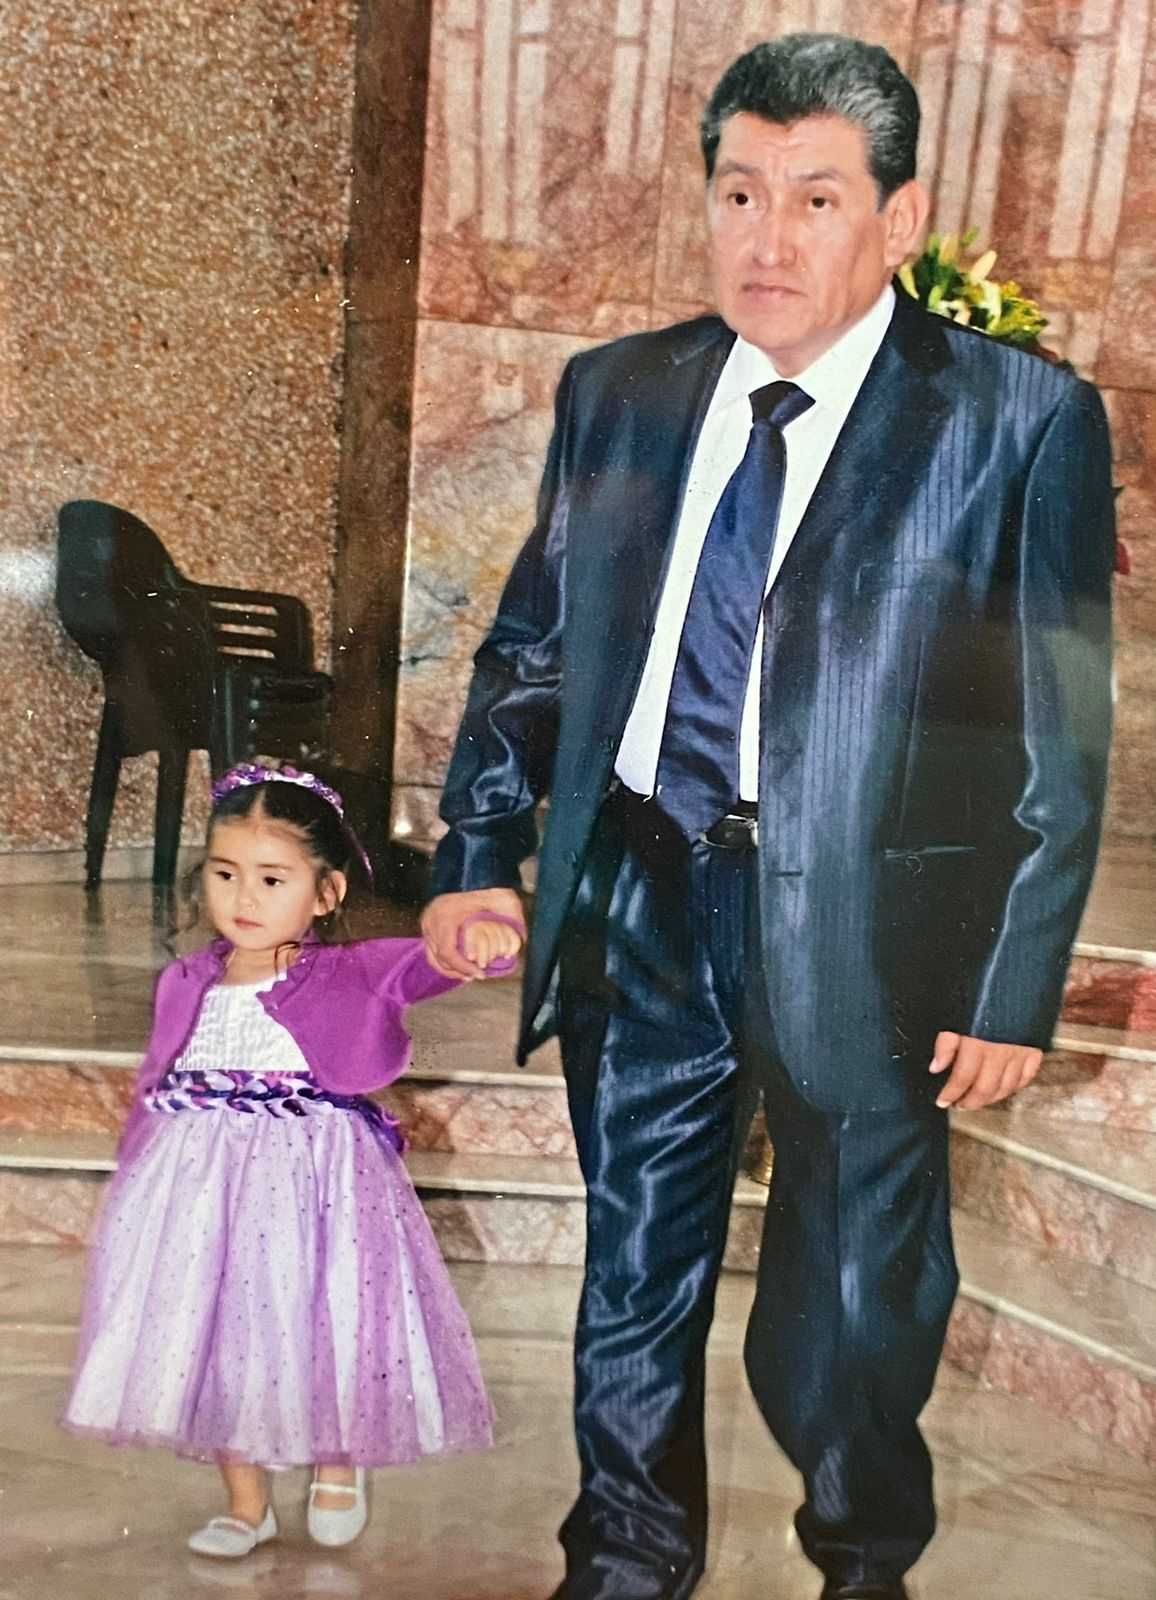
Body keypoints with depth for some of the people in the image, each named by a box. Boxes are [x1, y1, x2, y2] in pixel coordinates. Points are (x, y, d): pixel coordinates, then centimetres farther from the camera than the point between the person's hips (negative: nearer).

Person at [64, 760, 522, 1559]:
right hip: (199, 1190, 4)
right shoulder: (186, 984, 2)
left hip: (318, 1189, -3)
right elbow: (154, 1092, 11)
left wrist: (483, 934, -48)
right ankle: (246, 1504, 35)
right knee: (216, 1340, 12)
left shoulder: (354, 976, -10)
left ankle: (339, 1470, 40)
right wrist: (135, 1177, 12)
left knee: (324, 1330, 7)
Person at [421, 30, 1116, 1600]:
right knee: (633, 1274, 17)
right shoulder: (617, 395, 5)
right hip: (640, 902, 3)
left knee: (856, 1311, 12)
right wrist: (479, 852, 5)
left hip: (864, 931, -3)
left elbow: (1063, 733, -6)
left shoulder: (1023, 422, -7)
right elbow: (531, 646, 11)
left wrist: (1017, 985, -7)